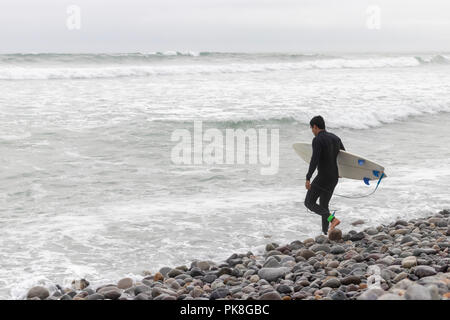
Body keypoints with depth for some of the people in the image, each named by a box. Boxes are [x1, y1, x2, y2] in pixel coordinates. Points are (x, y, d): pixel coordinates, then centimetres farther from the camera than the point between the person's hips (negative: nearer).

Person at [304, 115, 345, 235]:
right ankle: (325, 233, 14)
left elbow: (314, 160, -24)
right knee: (323, 205, 17)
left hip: (323, 177, -8)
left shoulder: (317, 140, -14)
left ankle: (332, 219, -14)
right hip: (334, 177, 8)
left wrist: (308, 179, -25)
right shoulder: (335, 138, 10)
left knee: (309, 203, 2)